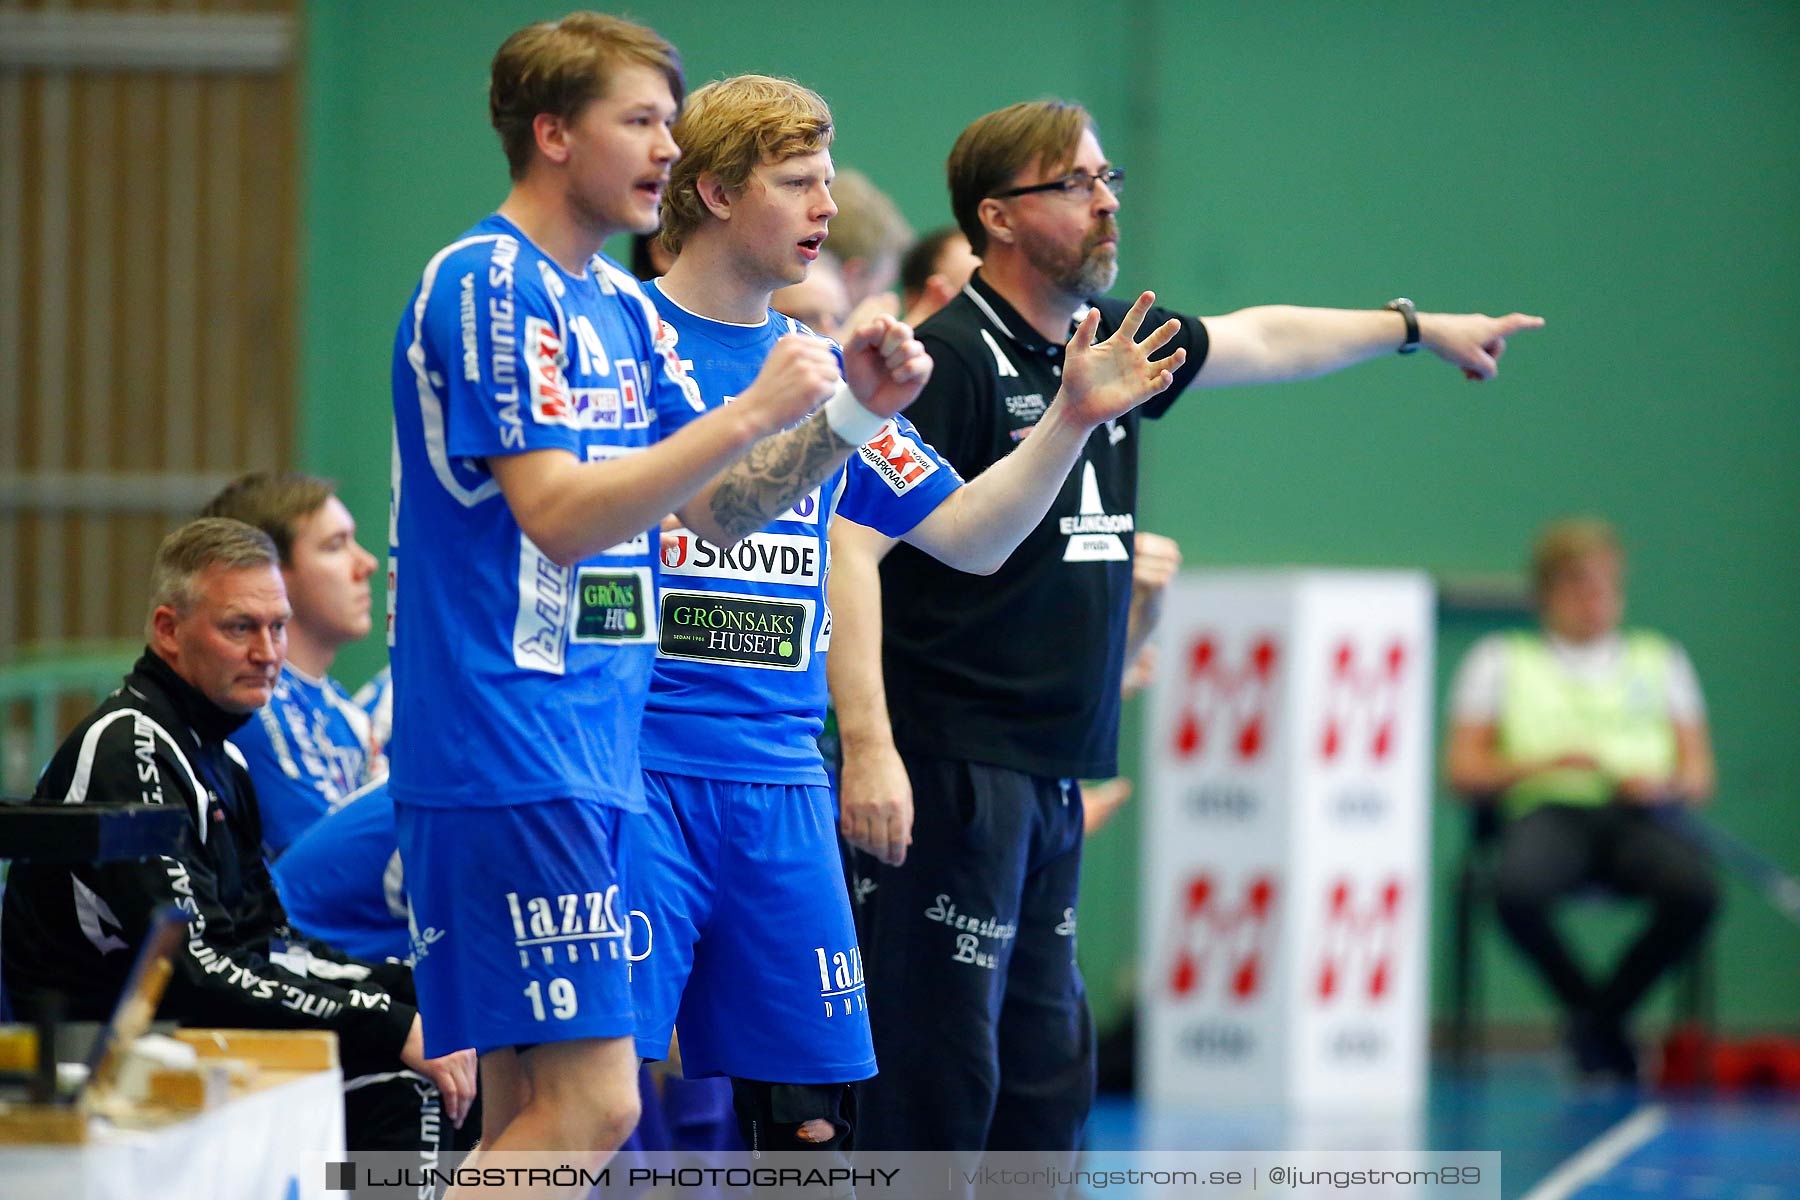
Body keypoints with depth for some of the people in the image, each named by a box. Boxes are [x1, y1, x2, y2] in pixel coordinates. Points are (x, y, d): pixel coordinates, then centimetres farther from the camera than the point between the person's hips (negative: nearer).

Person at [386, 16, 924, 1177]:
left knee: (534, 1109, 7)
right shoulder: (487, 285, -11)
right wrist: (753, 413, -20)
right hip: (508, 761, -10)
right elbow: (557, 513, -19)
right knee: (587, 1097, -15)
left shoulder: (620, 306, 17)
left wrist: (849, 412, 3)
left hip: (594, 755, 10)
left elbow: (718, 511, 18)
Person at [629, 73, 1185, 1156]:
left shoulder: (828, 368, 15)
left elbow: (969, 535, 18)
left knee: (811, 1111, 5)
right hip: (636, 774, -6)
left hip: (781, 785, 6)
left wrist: (1073, 419, 5)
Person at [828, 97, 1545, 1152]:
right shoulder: (953, 359, -11)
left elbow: (1261, 340, 34)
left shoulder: (1110, 344, 14)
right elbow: (852, 548, -17)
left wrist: (1416, 327, 45)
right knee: (943, 1080, -9)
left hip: (1052, 785, 9)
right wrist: (867, 746, -25)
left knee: (1049, 1084, 9)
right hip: (951, 775, -9)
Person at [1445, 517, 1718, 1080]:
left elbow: (1699, 775, 18)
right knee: (1518, 890, -40)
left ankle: (1603, 1014, -10)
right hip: (1548, 812, -2)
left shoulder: (1660, 659, 27)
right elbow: (1463, 772, 10)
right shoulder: (1500, 660, 20)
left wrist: (1664, 785, -6)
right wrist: (1546, 764, -8)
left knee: (1696, 890, -35)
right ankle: (1585, 1004, -11)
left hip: (1638, 816, 2)